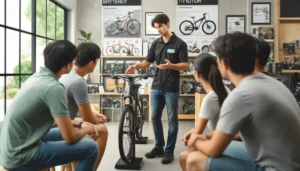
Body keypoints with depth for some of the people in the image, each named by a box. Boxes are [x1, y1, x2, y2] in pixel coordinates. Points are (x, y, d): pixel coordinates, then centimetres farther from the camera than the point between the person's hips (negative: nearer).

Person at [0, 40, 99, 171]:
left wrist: (80, 124, 14)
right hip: (19, 156, -9)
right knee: (90, 148, -13)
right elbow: (70, 137, -18)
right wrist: (85, 130, 1)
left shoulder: (38, 77, 4)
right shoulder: (54, 88, -22)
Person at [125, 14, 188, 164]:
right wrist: (136, 66, -7)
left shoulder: (180, 43, -5)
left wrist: (170, 65, -27)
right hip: (156, 87, 6)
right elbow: (147, 62, 12)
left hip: (171, 88, -5)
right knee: (155, 118, 11)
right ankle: (158, 147, 25)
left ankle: (169, 151, 14)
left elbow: (185, 65, -9)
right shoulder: (156, 43, 10)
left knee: (172, 120, 3)